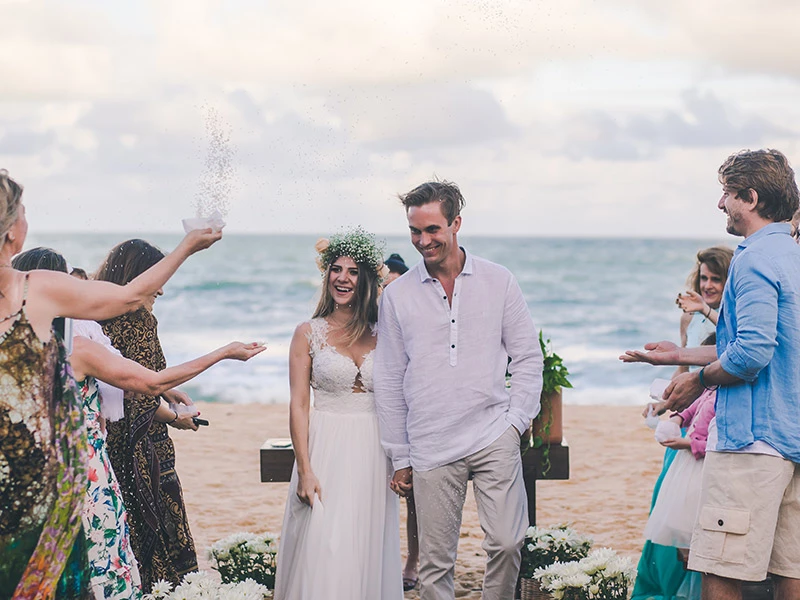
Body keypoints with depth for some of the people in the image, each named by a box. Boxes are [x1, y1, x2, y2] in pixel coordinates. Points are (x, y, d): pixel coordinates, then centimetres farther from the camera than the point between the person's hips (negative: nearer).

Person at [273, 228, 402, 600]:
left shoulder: (382, 335, 7)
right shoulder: (309, 333, 1)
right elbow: (298, 405, -2)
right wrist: (304, 470, -10)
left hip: (373, 453, 2)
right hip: (325, 447, -2)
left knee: (367, 550, 5)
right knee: (322, 552, -6)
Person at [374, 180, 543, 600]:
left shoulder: (498, 281, 5)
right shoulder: (397, 295, 6)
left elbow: (528, 357, 10)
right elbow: (389, 382, 10)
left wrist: (515, 421, -1)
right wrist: (399, 458, 8)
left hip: (494, 438, 0)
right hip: (430, 449, 1)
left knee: (506, 542, -11)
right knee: (434, 564, 1)